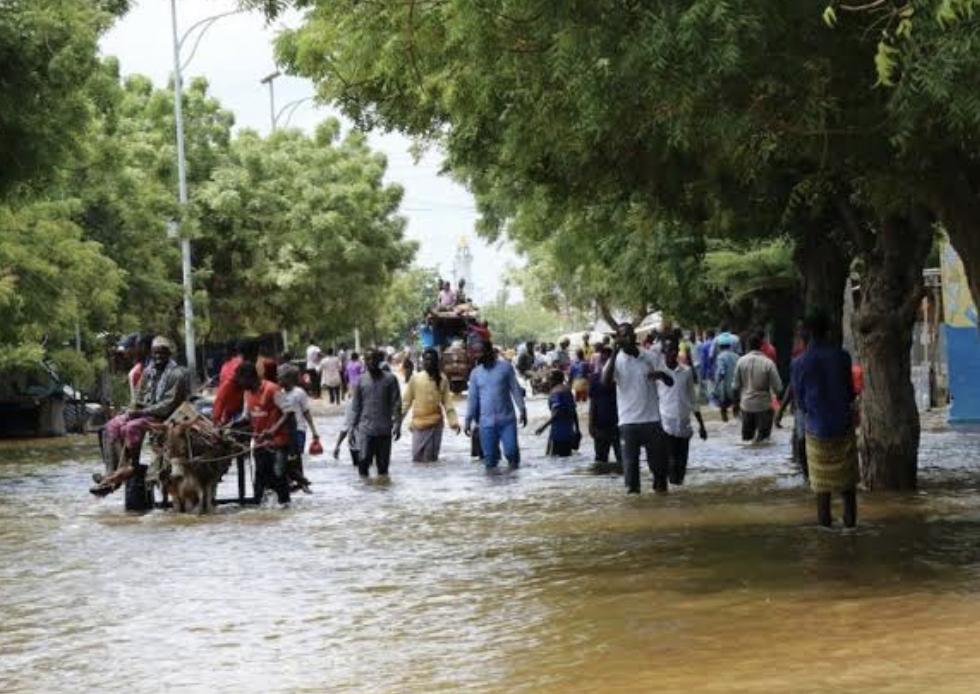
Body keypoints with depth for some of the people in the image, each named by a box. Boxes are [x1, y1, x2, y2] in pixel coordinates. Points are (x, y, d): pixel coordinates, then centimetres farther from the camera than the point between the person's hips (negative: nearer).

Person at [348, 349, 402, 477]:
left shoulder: (390, 379, 0)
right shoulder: (360, 380, 4)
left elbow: (396, 404, 0)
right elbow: (355, 405, 8)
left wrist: (397, 425, -7)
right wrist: (352, 426, 4)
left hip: (384, 429, 0)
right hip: (366, 428, 0)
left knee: (383, 462, 4)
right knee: (364, 458, -8)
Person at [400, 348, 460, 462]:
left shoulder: (442, 380, 0)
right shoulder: (415, 379, -2)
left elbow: (447, 402, 1)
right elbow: (406, 401, 3)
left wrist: (453, 421, -6)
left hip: (435, 423, 0)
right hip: (418, 423, 0)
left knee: (431, 457, 4)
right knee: (417, 455, 0)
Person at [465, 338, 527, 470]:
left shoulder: (505, 367, -1)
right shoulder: (475, 373, 6)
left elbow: (515, 389, 2)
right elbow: (472, 397, 9)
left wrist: (522, 410, -3)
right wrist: (468, 419, 4)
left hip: (507, 419, -2)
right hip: (487, 422, 2)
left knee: (511, 451, -7)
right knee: (489, 458, 1)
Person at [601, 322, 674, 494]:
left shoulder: (651, 356, 4)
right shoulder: (616, 360, -2)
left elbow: (670, 382, 4)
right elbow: (605, 382, -19)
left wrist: (660, 374, -20)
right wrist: (614, 354, -23)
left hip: (652, 418, 2)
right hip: (628, 420, -2)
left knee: (658, 455, 6)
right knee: (630, 458, 0)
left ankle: (660, 487, 22)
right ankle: (632, 489, 8)